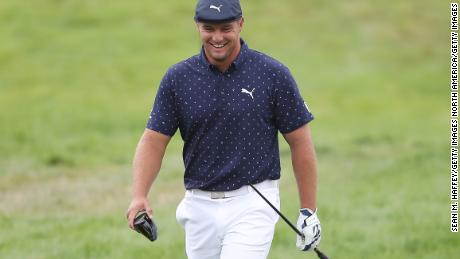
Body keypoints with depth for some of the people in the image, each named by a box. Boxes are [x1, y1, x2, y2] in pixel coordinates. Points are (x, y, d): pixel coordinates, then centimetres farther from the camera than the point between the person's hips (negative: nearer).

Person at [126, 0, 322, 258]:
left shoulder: (273, 75, -5)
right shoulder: (178, 78, 2)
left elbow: (300, 142, 0)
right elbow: (154, 140, 3)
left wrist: (308, 210, -2)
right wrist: (139, 196, -13)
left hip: (252, 206, -4)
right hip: (199, 206, 4)